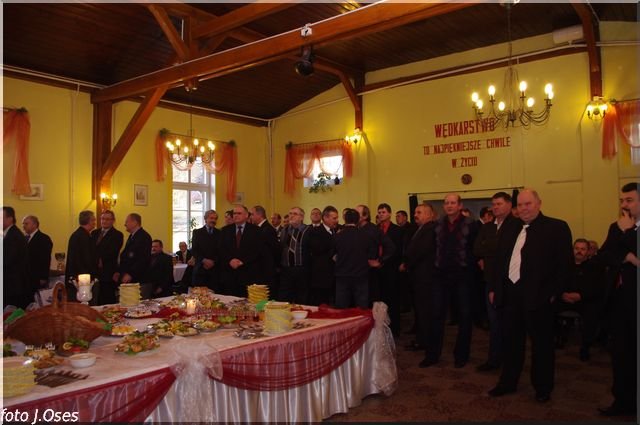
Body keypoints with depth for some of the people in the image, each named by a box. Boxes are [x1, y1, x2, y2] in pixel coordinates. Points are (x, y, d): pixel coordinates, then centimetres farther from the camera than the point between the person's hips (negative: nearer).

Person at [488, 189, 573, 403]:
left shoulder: (556, 227, -6)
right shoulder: (509, 227, 11)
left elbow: (565, 263, -8)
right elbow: (499, 259, 15)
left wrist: (554, 292, -11)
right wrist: (494, 288, 12)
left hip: (537, 296, -5)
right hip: (510, 293, 5)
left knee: (541, 344, 8)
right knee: (511, 341, 15)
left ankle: (543, 388, 24)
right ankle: (508, 382, 29)